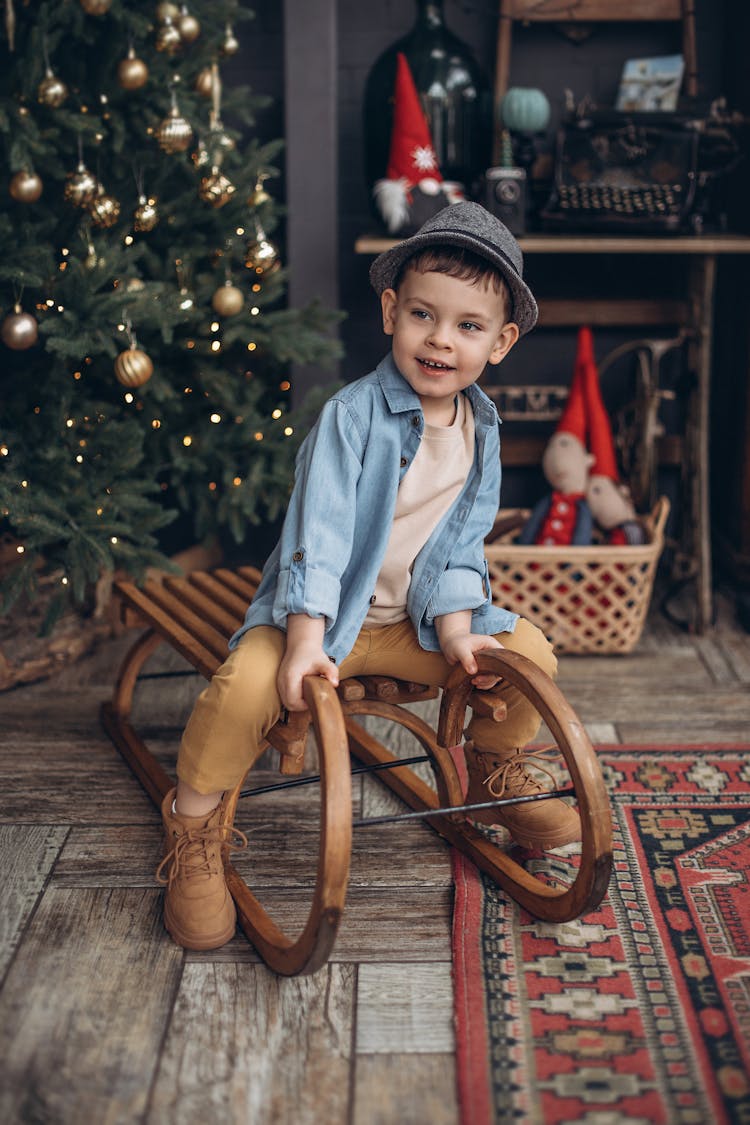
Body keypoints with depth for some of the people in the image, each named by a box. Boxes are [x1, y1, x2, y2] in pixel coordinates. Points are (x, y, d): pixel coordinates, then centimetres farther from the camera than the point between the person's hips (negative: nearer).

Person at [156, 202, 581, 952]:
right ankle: (194, 826, -5)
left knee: (529, 652, -4)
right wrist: (307, 640, -33)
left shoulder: (483, 433, 1)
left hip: (414, 621, 5)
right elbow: (317, 531, -24)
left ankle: (494, 776, 25)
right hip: (322, 613, -5)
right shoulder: (353, 415, -18)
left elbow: (458, 547, 1)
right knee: (245, 685, -31)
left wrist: (456, 629, -14)